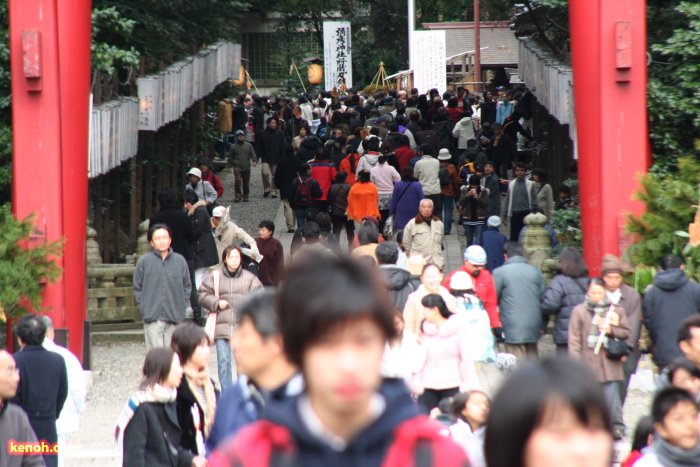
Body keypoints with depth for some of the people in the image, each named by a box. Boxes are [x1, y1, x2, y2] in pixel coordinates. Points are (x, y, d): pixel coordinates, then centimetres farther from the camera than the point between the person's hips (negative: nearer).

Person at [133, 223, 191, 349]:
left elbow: (187, 286, 12)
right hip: (152, 319, -2)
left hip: (174, 317, 2)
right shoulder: (143, 262, 1)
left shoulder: (180, 261, 6)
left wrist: (181, 306, 3)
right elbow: (137, 288, 6)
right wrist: (144, 308, -3)